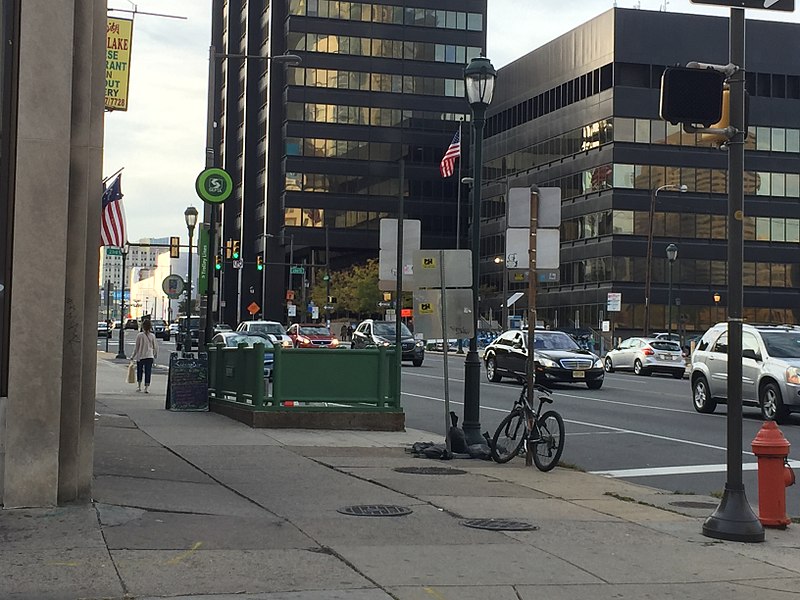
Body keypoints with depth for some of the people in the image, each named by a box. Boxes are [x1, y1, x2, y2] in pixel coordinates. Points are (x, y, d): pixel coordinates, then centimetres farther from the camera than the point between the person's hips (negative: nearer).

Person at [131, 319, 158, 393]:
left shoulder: (139, 335, -8)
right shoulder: (152, 336, -1)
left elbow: (136, 347, -5)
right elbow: (155, 347, 4)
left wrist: (133, 356, 5)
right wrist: (155, 355, 20)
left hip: (140, 356, -1)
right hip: (149, 356, 1)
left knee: (139, 371, 17)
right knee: (148, 372, 4)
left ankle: (139, 386, 21)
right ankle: (146, 388, 0)